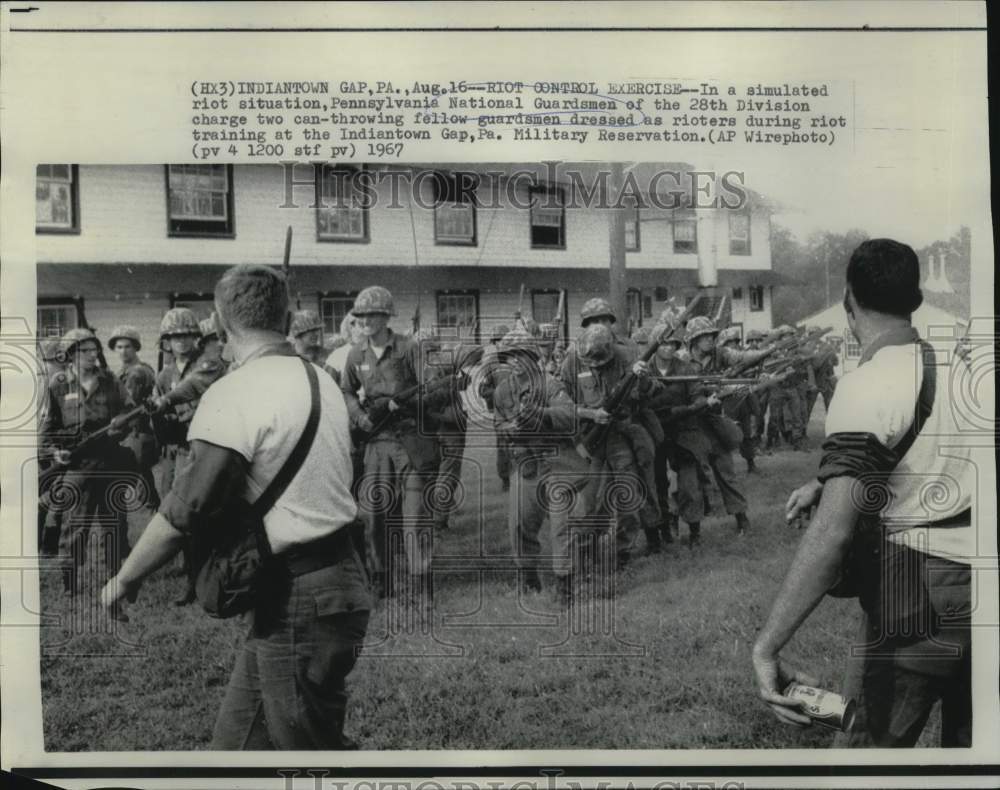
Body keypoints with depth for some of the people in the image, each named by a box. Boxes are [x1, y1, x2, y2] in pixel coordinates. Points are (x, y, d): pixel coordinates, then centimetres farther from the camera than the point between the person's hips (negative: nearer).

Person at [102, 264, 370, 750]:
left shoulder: (235, 393, -16)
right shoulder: (320, 380, 9)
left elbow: (186, 510, -20)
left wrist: (124, 580, -7)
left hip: (297, 602, -8)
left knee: (312, 746, 7)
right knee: (239, 737, 18)